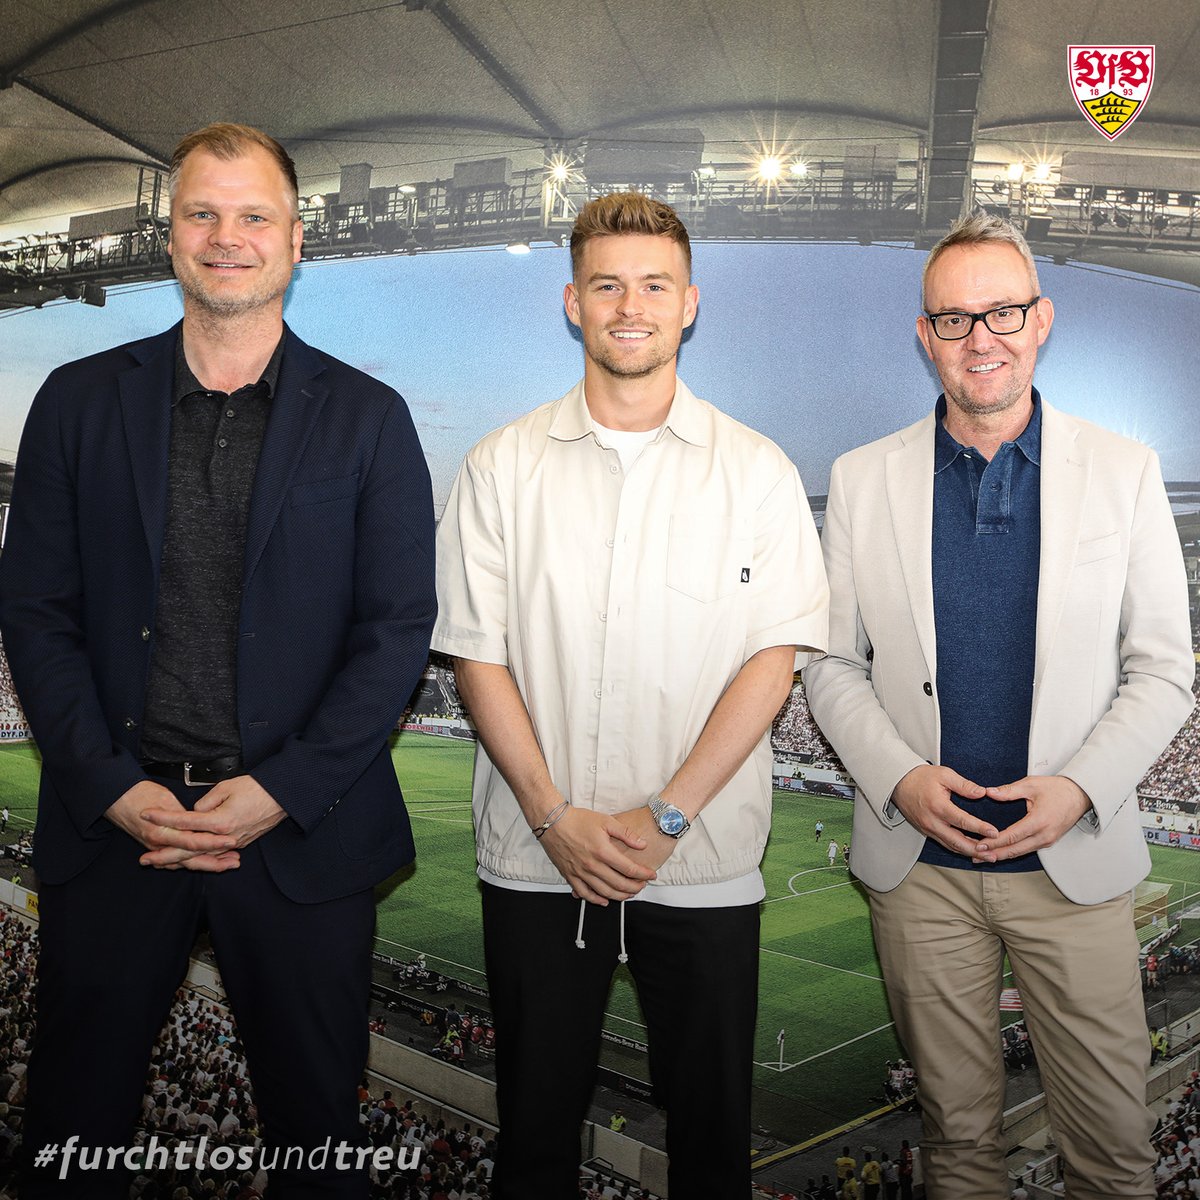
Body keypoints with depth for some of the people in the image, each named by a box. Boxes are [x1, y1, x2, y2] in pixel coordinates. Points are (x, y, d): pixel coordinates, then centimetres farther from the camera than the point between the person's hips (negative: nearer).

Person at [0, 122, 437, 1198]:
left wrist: (281, 791, -12)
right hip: (112, 822, 2)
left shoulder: (369, 420, 1)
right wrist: (112, 788, -9)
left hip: (301, 830, -1)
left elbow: (398, 628, -4)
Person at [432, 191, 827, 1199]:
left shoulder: (758, 471, 1)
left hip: (704, 861, 0)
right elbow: (477, 654, 0)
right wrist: (556, 817, -9)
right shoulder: (503, 467, 3)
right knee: (536, 1114, 14)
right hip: (534, 858, 1)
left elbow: (775, 657, -4)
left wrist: (666, 816, -12)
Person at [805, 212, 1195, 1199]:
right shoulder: (863, 480, 1)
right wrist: (899, 778, -11)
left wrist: (1080, 788, -13)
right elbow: (833, 664, 4)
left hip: (1075, 858, 0)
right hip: (919, 862, 1)